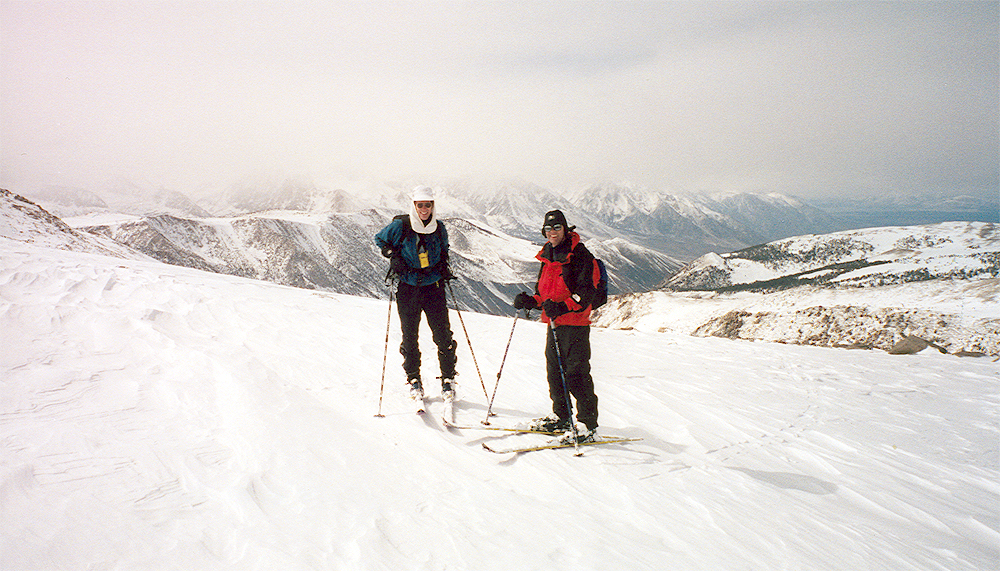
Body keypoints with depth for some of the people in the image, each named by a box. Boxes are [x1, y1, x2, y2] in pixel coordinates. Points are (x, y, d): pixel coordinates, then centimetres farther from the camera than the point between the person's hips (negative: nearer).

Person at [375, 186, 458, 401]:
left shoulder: (439, 228, 1)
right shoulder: (400, 226, -8)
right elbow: (380, 239, 9)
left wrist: (444, 267, 3)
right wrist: (393, 256, -6)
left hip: (433, 286, 1)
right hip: (408, 288, -1)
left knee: (442, 334, -3)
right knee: (409, 336, 4)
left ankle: (448, 379, 10)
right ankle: (413, 380, 19)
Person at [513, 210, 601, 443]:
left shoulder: (580, 255, -9)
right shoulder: (547, 256, 16)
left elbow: (586, 292, -17)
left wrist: (562, 307, -29)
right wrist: (531, 301, 4)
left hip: (575, 323, -8)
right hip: (554, 323, 8)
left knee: (576, 374, -10)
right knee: (554, 371, 14)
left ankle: (589, 426, -4)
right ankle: (561, 417, 28)